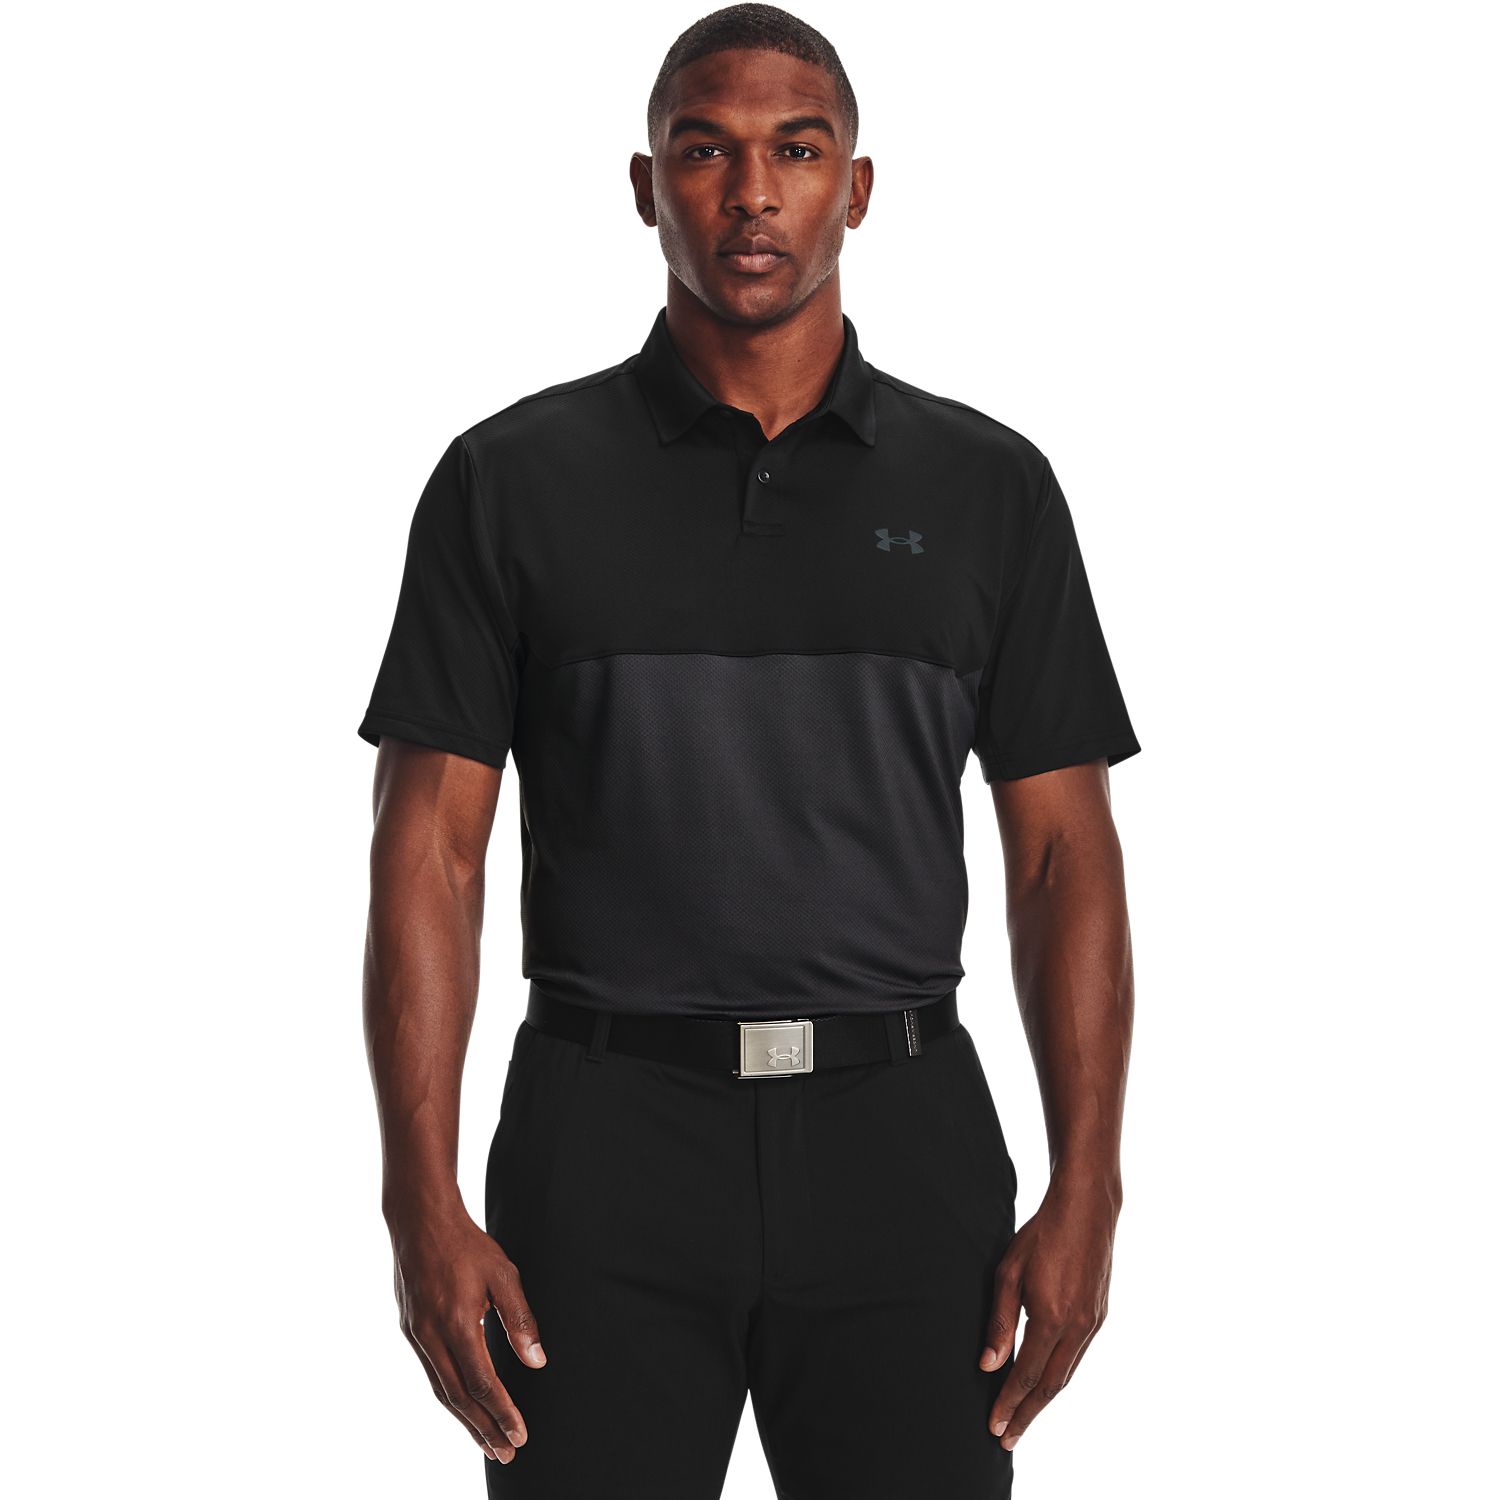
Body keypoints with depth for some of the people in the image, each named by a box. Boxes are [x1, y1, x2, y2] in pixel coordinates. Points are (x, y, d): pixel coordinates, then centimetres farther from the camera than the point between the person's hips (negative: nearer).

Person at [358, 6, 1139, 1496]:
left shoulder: (988, 487, 5)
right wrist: (423, 1204, -9)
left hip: (900, 1147, 1)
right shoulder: (514, 480, 1)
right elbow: (429, 847, -1)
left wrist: (1084, 1196, -4)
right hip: (607, 1147, -1)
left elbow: (1062, 852, 4)